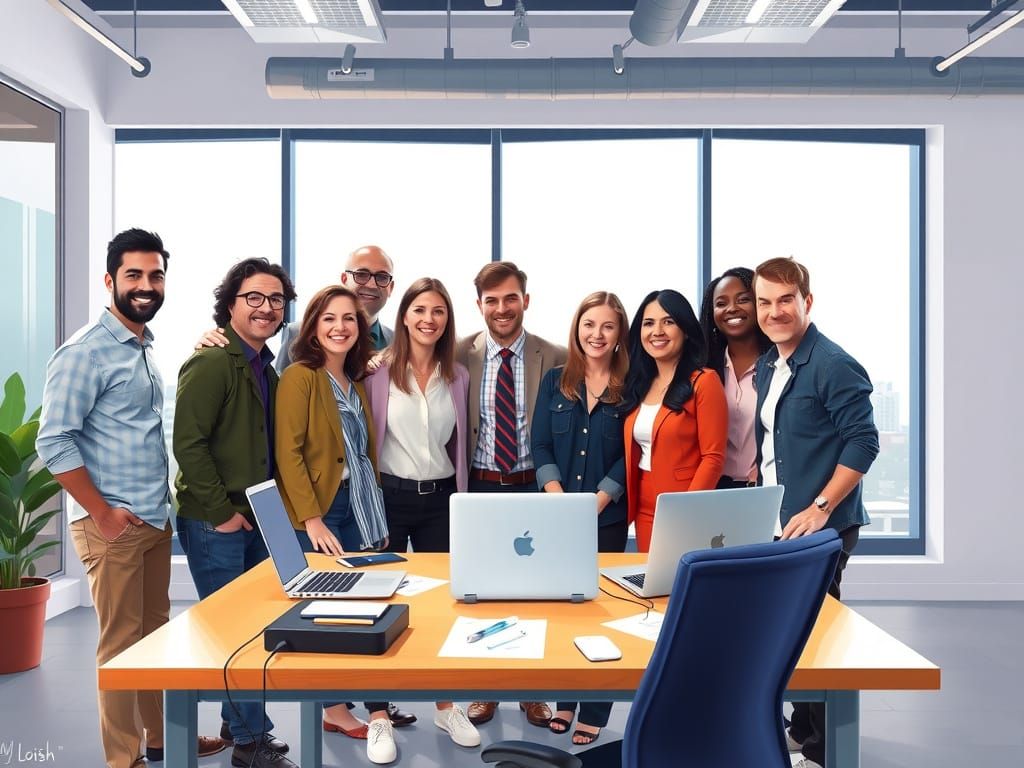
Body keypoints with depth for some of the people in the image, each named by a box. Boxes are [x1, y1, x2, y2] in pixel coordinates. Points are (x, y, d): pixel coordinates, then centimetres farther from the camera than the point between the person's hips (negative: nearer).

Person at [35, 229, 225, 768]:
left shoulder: (145, 348, 13)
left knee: (155, 634, 16)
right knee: (122, 644, 1)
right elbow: (53, 441, -18)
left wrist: (162, 500, 13)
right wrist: (102, 512, -16)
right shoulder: (87, 351, -13)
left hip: (156, 519, 8)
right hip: (113, 524, -8)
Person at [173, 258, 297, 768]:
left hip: (255, 520, 8)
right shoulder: (211, 364, -14)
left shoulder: (265, 371, 13)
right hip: (214, 523, -8)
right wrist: (222, 512, -17)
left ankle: (236, 724, 28)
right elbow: (187, 443, -20)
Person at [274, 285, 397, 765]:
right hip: (322, 511, -6)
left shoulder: (356, 382, 15)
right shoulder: (300, 376, -7)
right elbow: (287, 452, -14)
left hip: (363, 507, 6)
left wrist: (376, 512, 15)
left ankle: (376, 715, 5)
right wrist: (311, 518, -18)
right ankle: (333, 707, 15)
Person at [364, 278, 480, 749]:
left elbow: (457, 445, 11)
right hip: (390, 496, -3)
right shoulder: (379, 370, -6)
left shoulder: (458, 376, 4)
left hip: (439, 498, 3)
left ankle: (446, 708, 25)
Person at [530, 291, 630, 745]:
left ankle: (594, 712, 16)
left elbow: (629, 457, -5)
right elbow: (540, 446, 1)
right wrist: (560, 499, -12)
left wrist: (596, 503, -14)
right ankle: (564, 699, 24)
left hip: (607, 518, -2)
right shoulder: (555, 381, 6)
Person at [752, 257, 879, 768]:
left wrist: (819, 508, -21)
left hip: (820, 528, -8)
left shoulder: (833, 365, -15)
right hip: (776, 524, 8)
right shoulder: (767, 367, 10)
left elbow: (863, 443, -18)